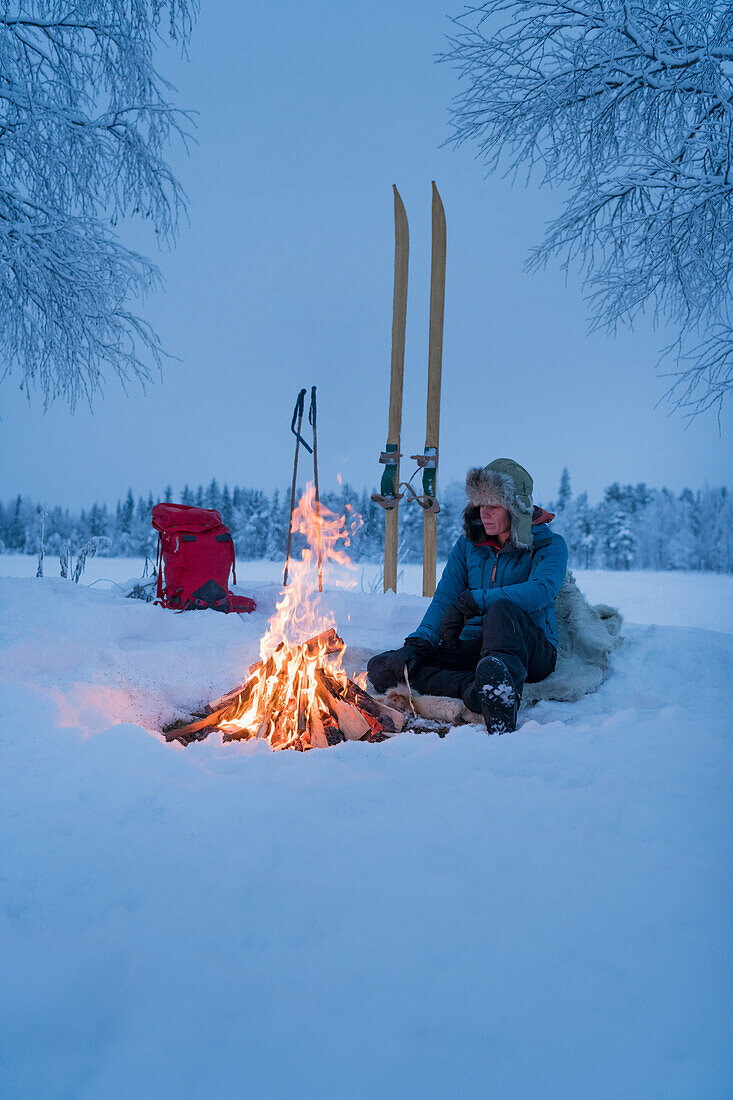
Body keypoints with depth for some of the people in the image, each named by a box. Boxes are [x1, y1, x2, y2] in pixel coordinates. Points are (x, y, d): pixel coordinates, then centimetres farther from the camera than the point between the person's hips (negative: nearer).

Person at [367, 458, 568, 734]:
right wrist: (419, 642, -14)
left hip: (531, 652, -4)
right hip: (474, 647, 5)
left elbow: (542, 590, -21)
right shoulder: (468, 544, 14)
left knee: (502, 610, -39)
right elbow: (444, 599, 5)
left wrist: (475, 601, -30)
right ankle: (473, 687, -39)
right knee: (382, 667, -16)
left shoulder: (549, 545, 0)